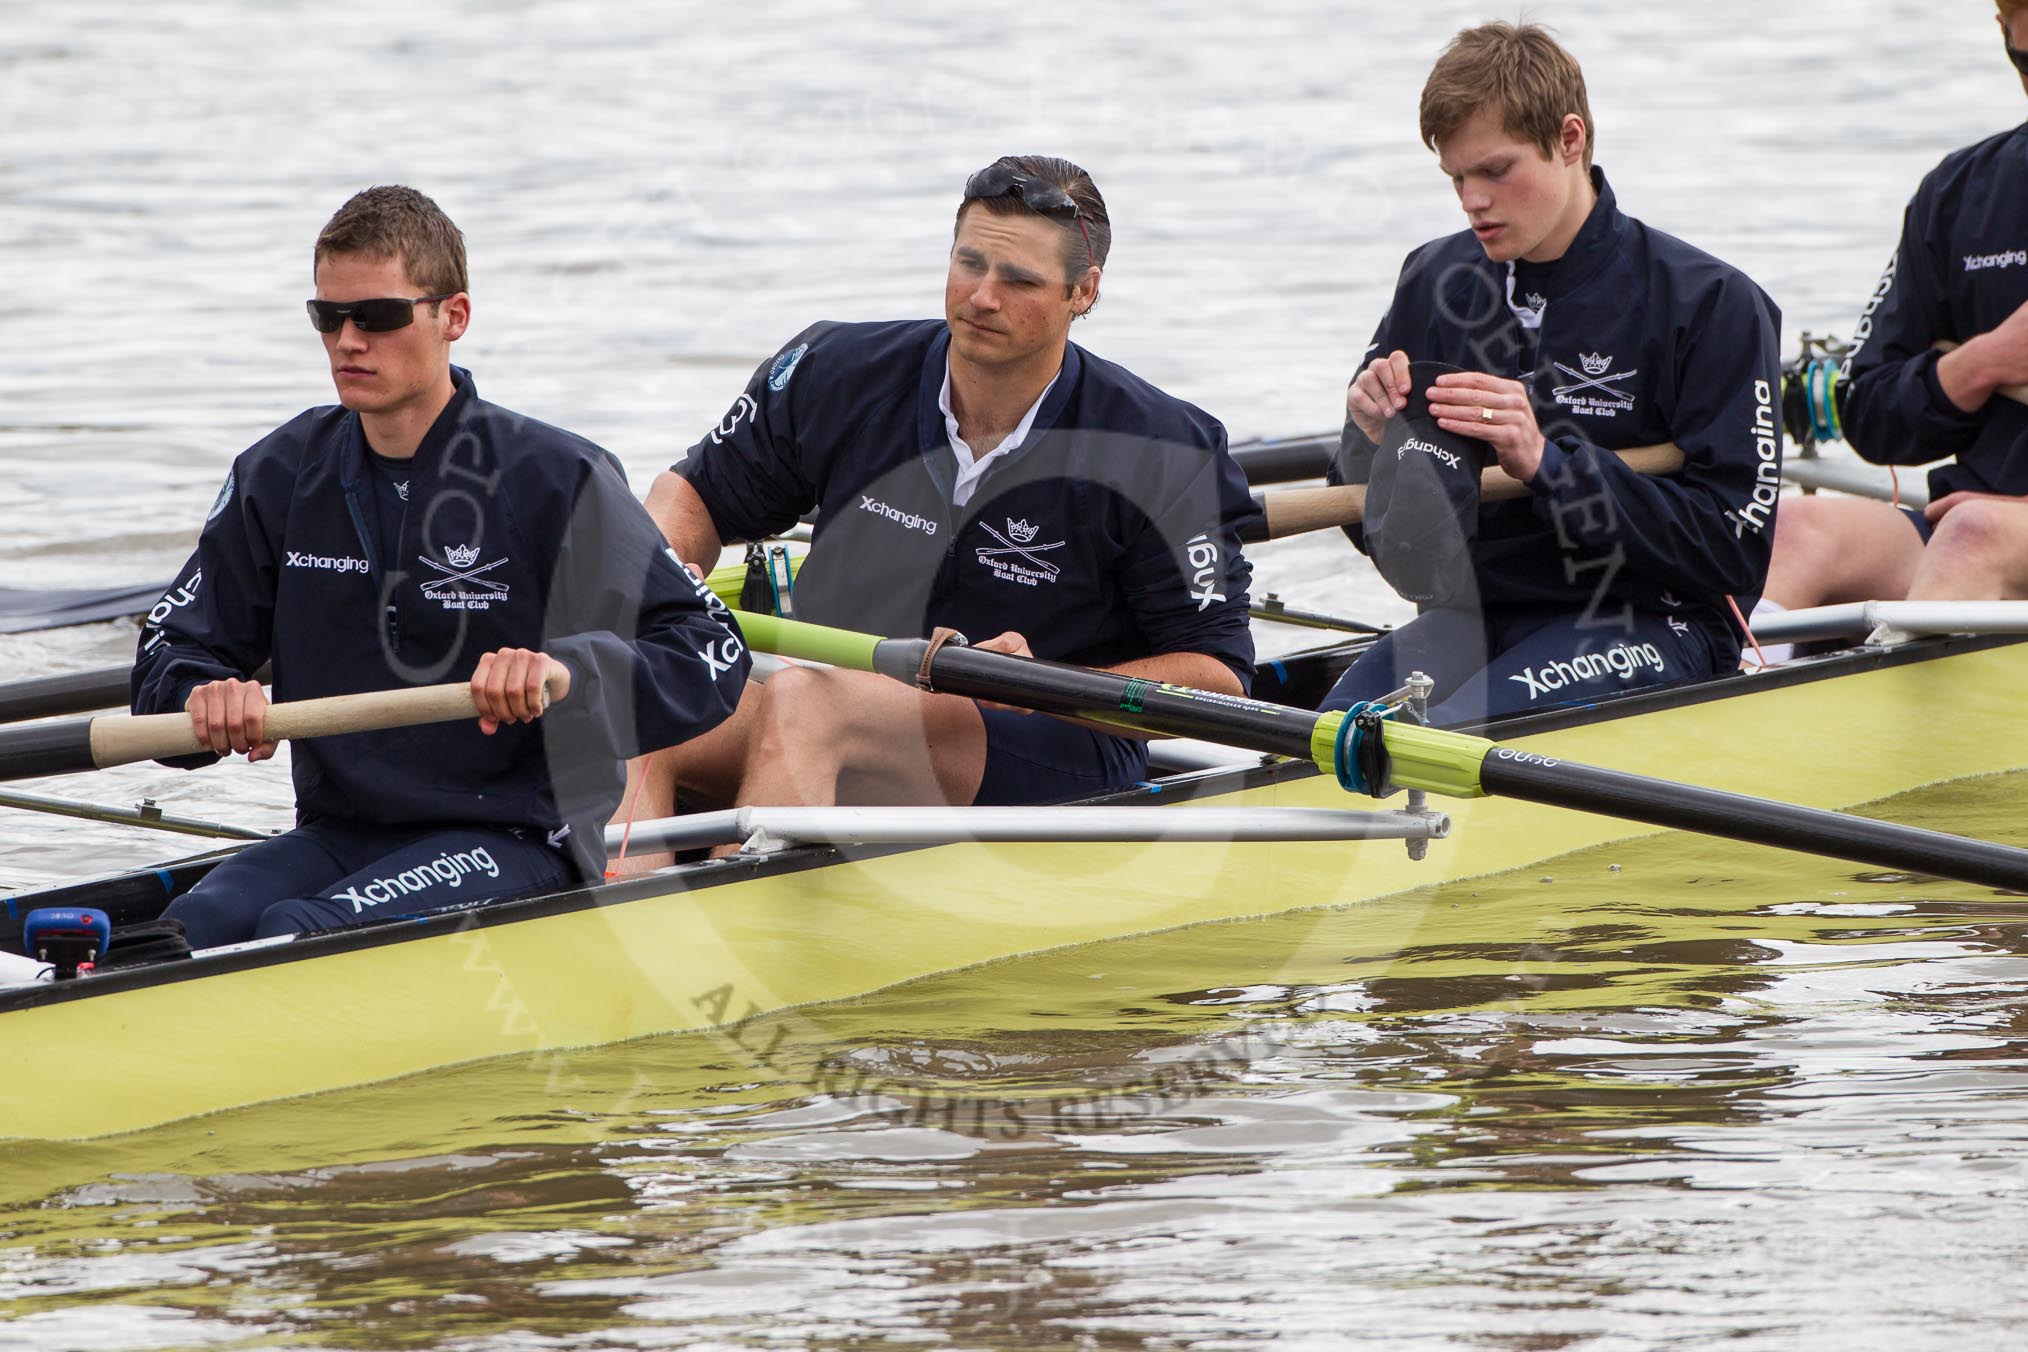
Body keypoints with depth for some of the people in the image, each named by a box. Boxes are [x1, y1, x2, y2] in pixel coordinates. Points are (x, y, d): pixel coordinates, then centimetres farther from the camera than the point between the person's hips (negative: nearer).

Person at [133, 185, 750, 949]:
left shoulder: (555, 480, -5)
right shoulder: (282, 477, 9)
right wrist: (203, 698, -13)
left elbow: (715, 657, -10)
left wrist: (569, 671, -30)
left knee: (297, 935, -31)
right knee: (194, 929, -28)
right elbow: (167, 655, 12)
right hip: (339, 832, 4)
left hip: (516, 839, -4)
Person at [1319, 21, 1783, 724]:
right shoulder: (1435, 284, 9)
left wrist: (1547, 461, -19)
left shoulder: (1710, 304, -6)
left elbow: (1735, 548, -12)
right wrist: (1372, 446, -10)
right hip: (1473, 614, 4)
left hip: (1649, 627, -4)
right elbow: (1381, 535, 14)